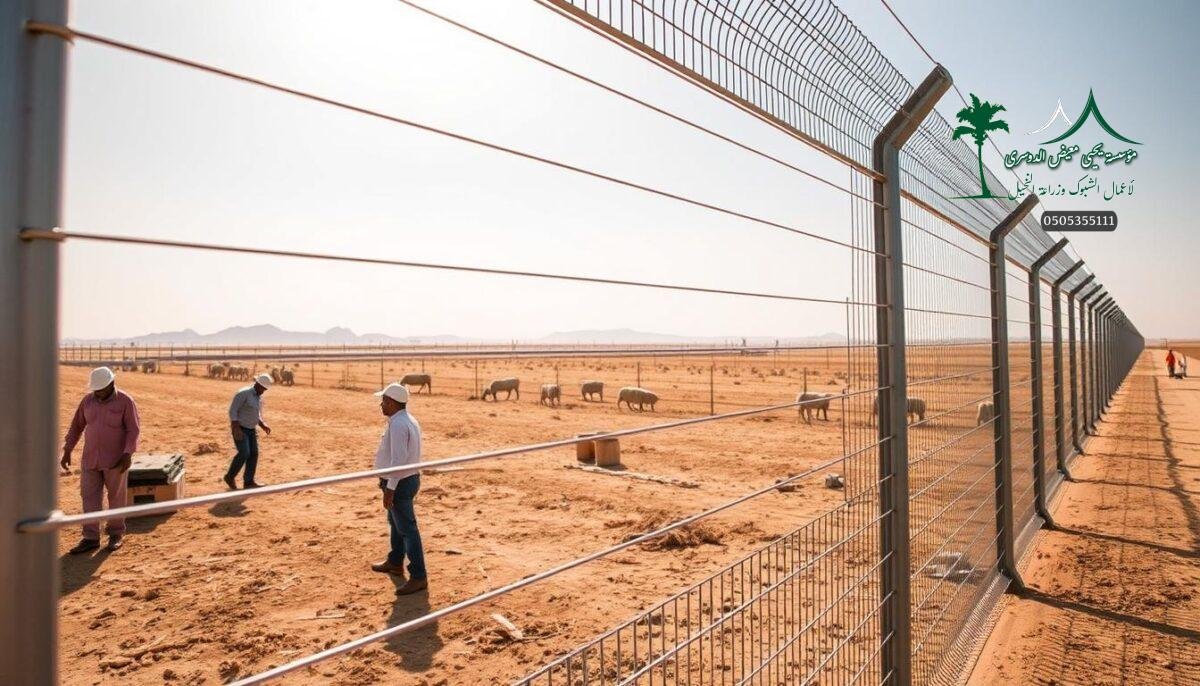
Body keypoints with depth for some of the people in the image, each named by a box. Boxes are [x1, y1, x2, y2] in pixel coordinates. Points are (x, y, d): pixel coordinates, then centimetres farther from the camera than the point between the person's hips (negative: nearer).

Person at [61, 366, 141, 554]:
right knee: (89, 497, 4)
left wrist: (128, 454, -21)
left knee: (117, 497, 7)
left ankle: (116, 533, 21)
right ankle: (91, 538, 10)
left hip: (115, 460, -4)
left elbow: (133, 429, -12)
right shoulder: (88, 400, 3)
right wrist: (67, 451, 6)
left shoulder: (125, 401, -10)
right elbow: (76, 426, 10)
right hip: (90, 459, 4)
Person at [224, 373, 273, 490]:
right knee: (244, 454, -15)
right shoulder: (243, 393, -18)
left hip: (251, 429, 8)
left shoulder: (259, 397, 8)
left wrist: (263, 425, 2)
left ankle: (248, 481, 6)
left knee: (254, 454, 1)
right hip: (239, 428, -8)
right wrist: (237, 429, -26)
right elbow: (232, 411, -20)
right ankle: (230, 477, 5)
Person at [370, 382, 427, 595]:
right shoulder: (407, 420, 9)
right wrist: (388, 481, 23)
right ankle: (395, 563, 44)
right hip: (408, 478, 11)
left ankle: (418, 577, 1)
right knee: (395, 522, 26)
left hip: (400, 483, -11)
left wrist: (390, 488, -25)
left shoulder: (398, 425, -23)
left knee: (407, 529, -5)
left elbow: (399, 459, -28)